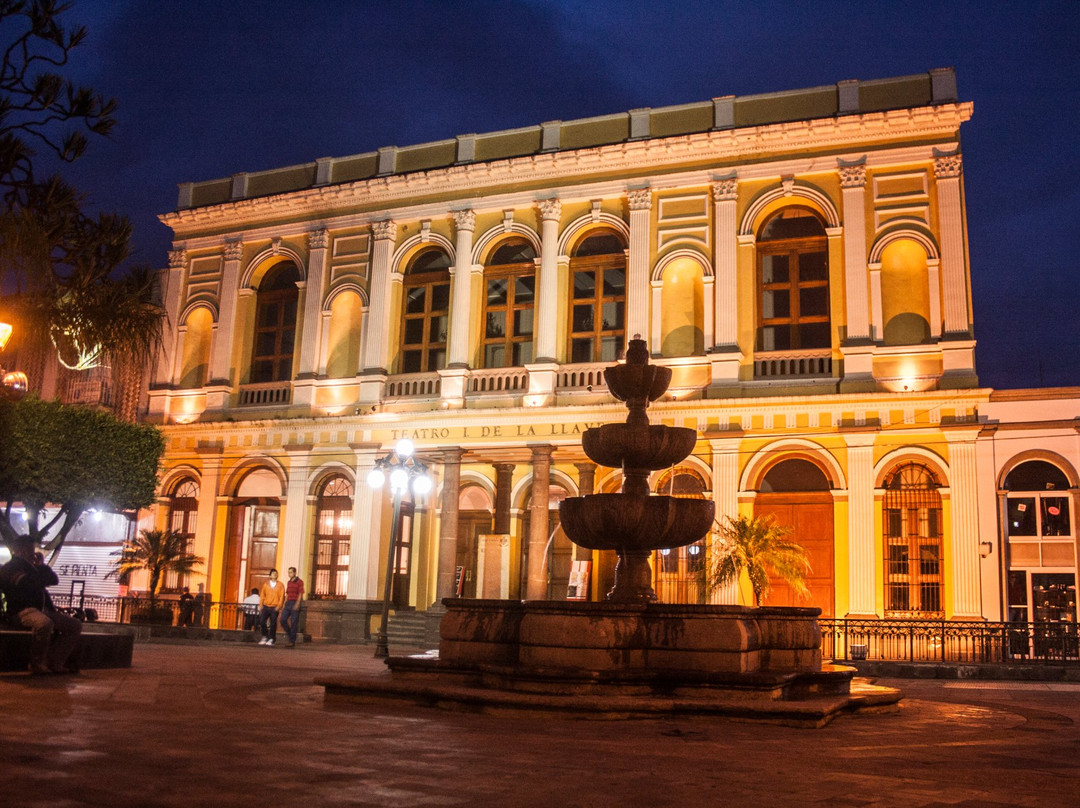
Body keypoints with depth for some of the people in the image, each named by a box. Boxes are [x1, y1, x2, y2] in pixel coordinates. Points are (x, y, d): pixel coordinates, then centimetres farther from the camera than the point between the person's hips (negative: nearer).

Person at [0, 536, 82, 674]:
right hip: (23, 611, -9)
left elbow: (54, 580, 22)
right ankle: (37, 664, -25)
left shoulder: (32, 567, 25)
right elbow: (28, 584, -18)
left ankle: (55, 663, -8)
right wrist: (39, 567, -5)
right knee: (44, 623, -41)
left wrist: (42, 566, 10)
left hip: (44, 609, 9)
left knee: (75, 626, -4)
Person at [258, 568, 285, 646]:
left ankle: (271, 639, 7)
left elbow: (282, 596, -1)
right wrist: (261, 604, 4)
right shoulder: (266, 584, 9)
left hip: (274, 608, -2)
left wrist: (278, 606, -9)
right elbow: (262, 595, 12)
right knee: (262, 621, -5)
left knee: (273, 624, -3)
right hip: (266, 606, 2)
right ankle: (264, 637, 13)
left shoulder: (280, 585, 3)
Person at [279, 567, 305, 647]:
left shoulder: (299, 582, -5)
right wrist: (284, 604, 16)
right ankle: (290, 634, 16)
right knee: (283, 620, -4)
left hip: (295, 604, -7)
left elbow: (300, 594, -11)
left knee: (294, 622, -4)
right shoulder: (288, 582, 17)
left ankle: (292, 641, 2)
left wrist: (297, 604, -21)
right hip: (288, 603, 7)